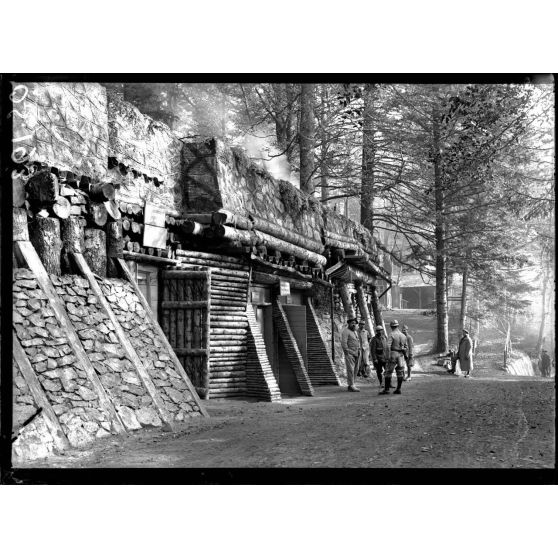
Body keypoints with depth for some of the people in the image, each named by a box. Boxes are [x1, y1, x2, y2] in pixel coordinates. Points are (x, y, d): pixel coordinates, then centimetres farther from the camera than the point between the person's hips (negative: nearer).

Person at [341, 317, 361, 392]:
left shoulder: (355, 331, 18)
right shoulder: (346, 331, -9)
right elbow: (343, 343, -15)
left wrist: (359, 350, 13)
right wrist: (348, 352, -17)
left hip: (356, 354, 8)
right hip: (349, 353, -8)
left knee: (355, 369, 6)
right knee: (350, 369, -10)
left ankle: (351, 385, 12)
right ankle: (351, 386, -9)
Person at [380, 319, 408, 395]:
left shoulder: (391, 335, -8)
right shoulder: (403, 336, 10)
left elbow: (388, 346, -19)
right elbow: (405, 347, 14)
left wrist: (388, 356, -21)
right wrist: (404, 355, 25)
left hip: (393, 354, -6)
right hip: (401, 355, 6)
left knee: (388, 372, -2)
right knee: (400, 373, 8)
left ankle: (386, 389, -5)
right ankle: (398, 389, 9)